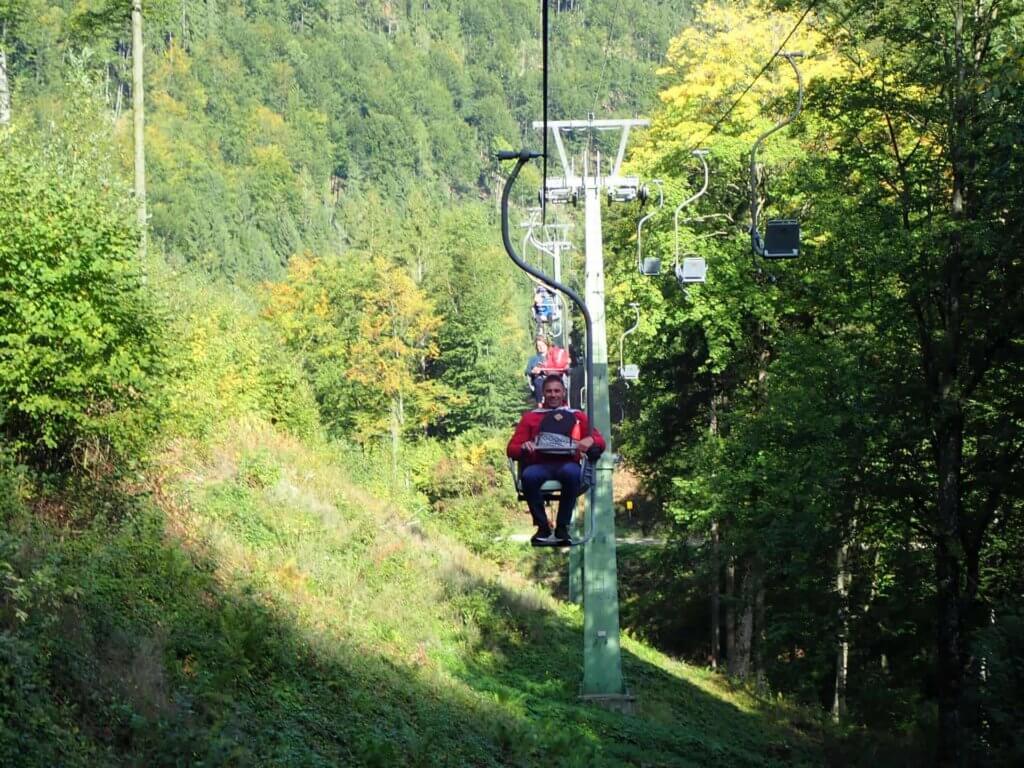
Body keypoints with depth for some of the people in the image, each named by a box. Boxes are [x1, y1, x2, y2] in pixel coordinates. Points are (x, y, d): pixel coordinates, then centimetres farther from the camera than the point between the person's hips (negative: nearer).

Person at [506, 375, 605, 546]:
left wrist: (590, 441, -8)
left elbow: (600, 442, 16)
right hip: (539, 465, 0)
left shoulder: (577, 416, 24)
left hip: (567, 464, 0)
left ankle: (562, 528, -28)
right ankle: (543, 528, -23)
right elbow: (511, 449, 17)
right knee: (529, 476, -37)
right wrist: (523, 447, -7)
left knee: (571, 473, -38)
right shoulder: (530, 417, 24)